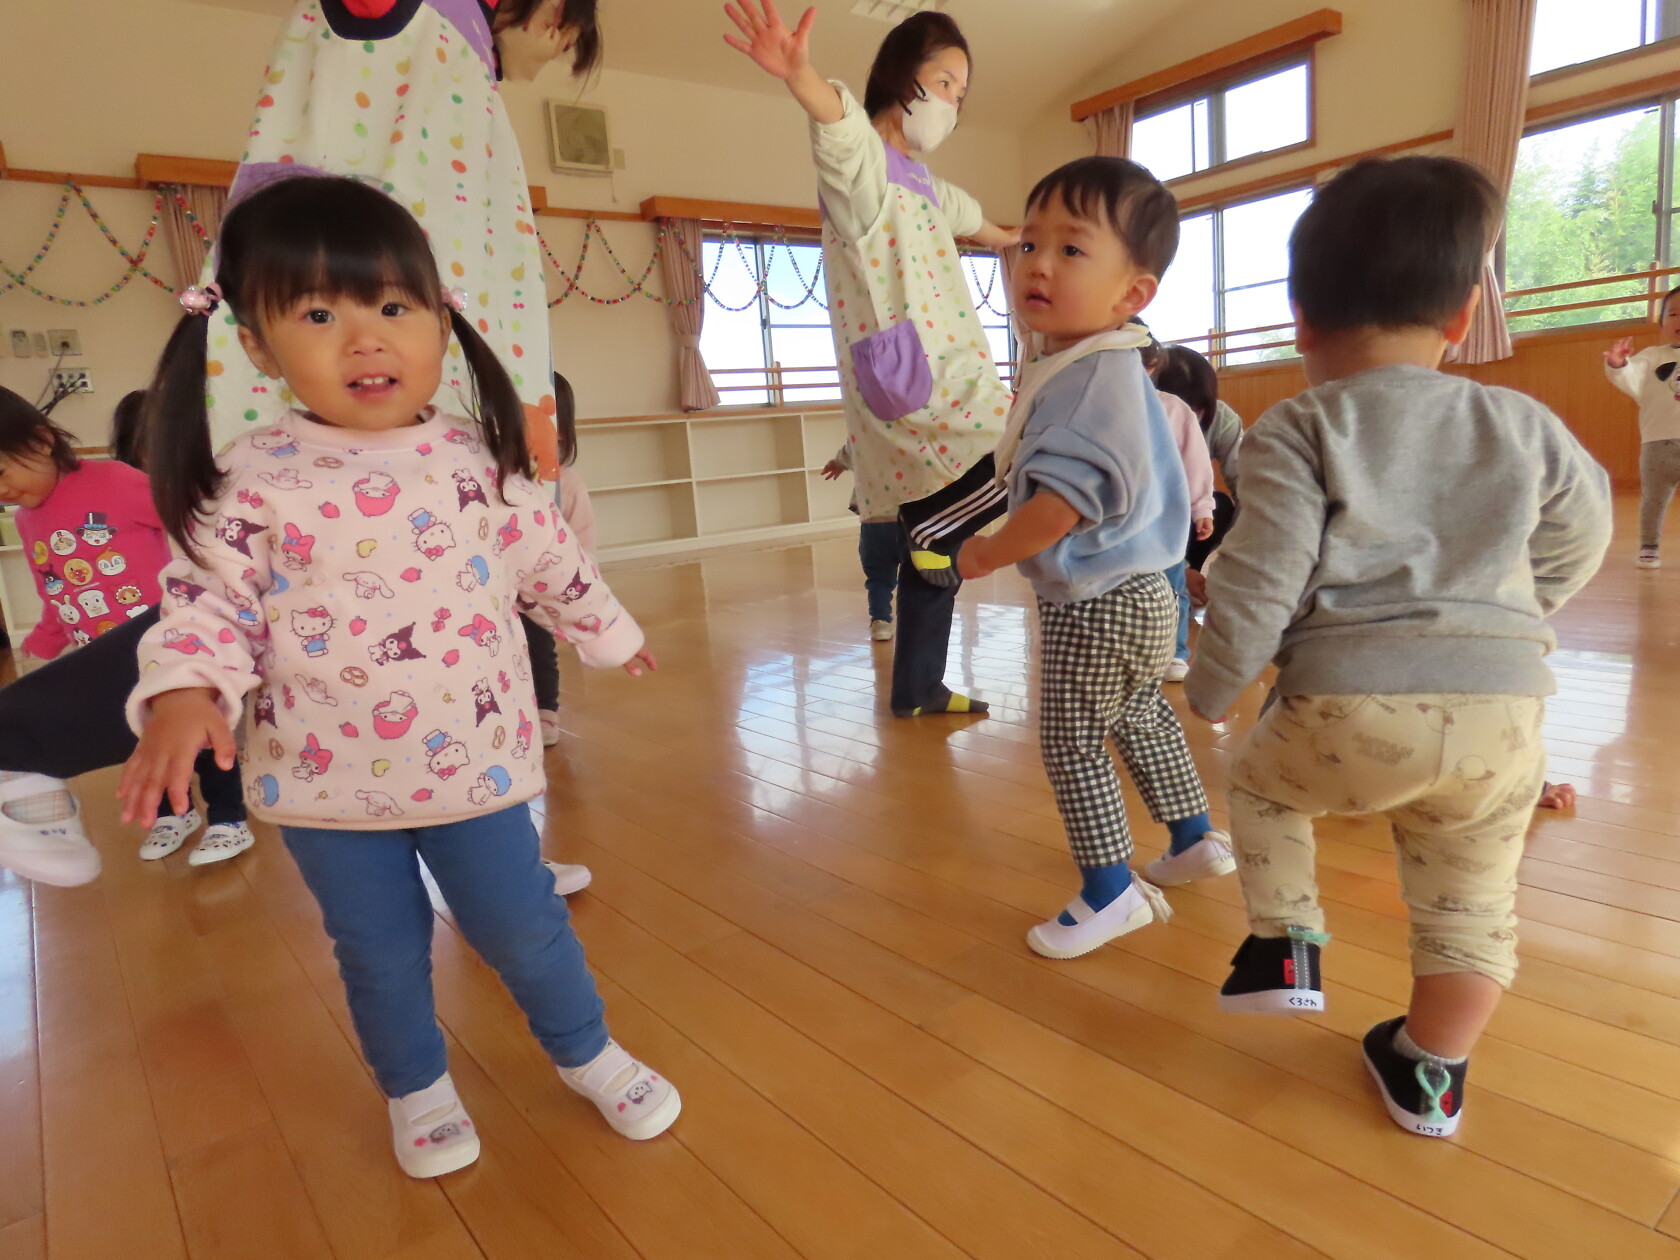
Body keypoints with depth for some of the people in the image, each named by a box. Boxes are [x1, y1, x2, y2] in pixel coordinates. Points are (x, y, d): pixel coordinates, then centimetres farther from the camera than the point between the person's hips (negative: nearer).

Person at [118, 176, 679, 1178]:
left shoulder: (479, 458, -4)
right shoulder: (254, 481, -9)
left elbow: (548, 559, 8)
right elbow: (210, 600, -6)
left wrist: (610, 633, 18)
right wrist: (183, 693, -24)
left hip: (474, 758, 0)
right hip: (325, 779, 0)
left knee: (523, 925, 12)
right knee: (380, 952, 17)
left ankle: (588, 1052, 38)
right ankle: (417, 1087, 44)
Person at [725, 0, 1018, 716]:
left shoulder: (922, 184, 24)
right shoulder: (862, 163, -4)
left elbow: (967, 216, 47)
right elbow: (839, 124, -30)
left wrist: (1005, 238, 67)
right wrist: (800, 75, -52)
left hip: (945, 381, 9)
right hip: (910, 380, -9)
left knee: (934, 546, 9)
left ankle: (917, 689, 19)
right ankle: (937, 526, -2)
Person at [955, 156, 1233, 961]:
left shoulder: (1097, 378, -25)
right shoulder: (1081, 370, 8)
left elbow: (1060, 501, -31)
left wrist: (988, 555, -18)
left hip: (1097, 606, -11)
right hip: (1131, 595, 11)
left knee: (1070, 743, 1)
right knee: (1141, 719, 24)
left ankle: (1110, 890, 15)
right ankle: (1196, 841, 42)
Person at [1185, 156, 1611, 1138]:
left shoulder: (1297, 433, -3)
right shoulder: (1525, 426, 10)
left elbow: (1259, 580, -10)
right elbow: (1582, 535, 26)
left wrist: (1210, 690, 3)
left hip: (1349, 711, -4)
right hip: (1504, 710, 4)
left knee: (1263, 779, 27)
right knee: (1473, 900, 21)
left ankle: (1287, 945, 24)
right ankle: (1431, 1072, 35)